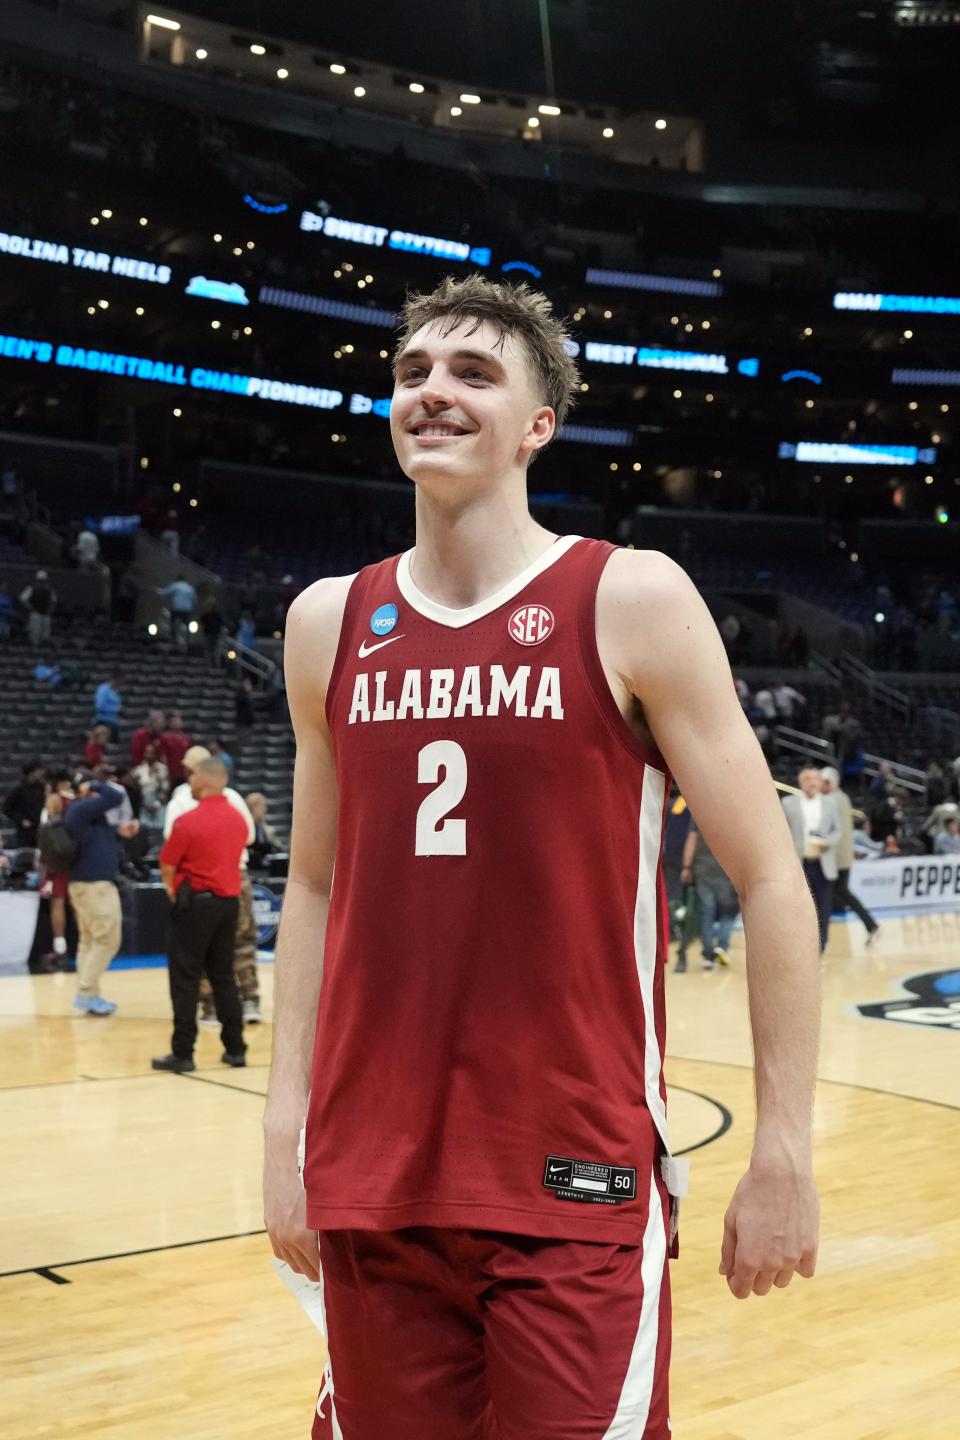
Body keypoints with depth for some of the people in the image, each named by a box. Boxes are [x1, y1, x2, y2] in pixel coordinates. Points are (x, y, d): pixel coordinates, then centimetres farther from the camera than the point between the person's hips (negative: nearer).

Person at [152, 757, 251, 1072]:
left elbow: (167, 867, -8)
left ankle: (183, 1053, 1)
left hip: (197, 903, -6)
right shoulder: (238, 820, 6)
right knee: (223, 977, 13)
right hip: (229, 901, 6)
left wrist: (173, 889, 12)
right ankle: (235, 1048, 14)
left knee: (185, 980, 0)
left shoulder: (188, 821, -14)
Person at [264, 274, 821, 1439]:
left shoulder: (632, 602, -7)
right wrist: (286, 1125, 8)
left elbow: (770, 882, -5)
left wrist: (783, 1154, -7)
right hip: (373, 1180, 4)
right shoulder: (327, 623, 6)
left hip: (580, 1186, -4)